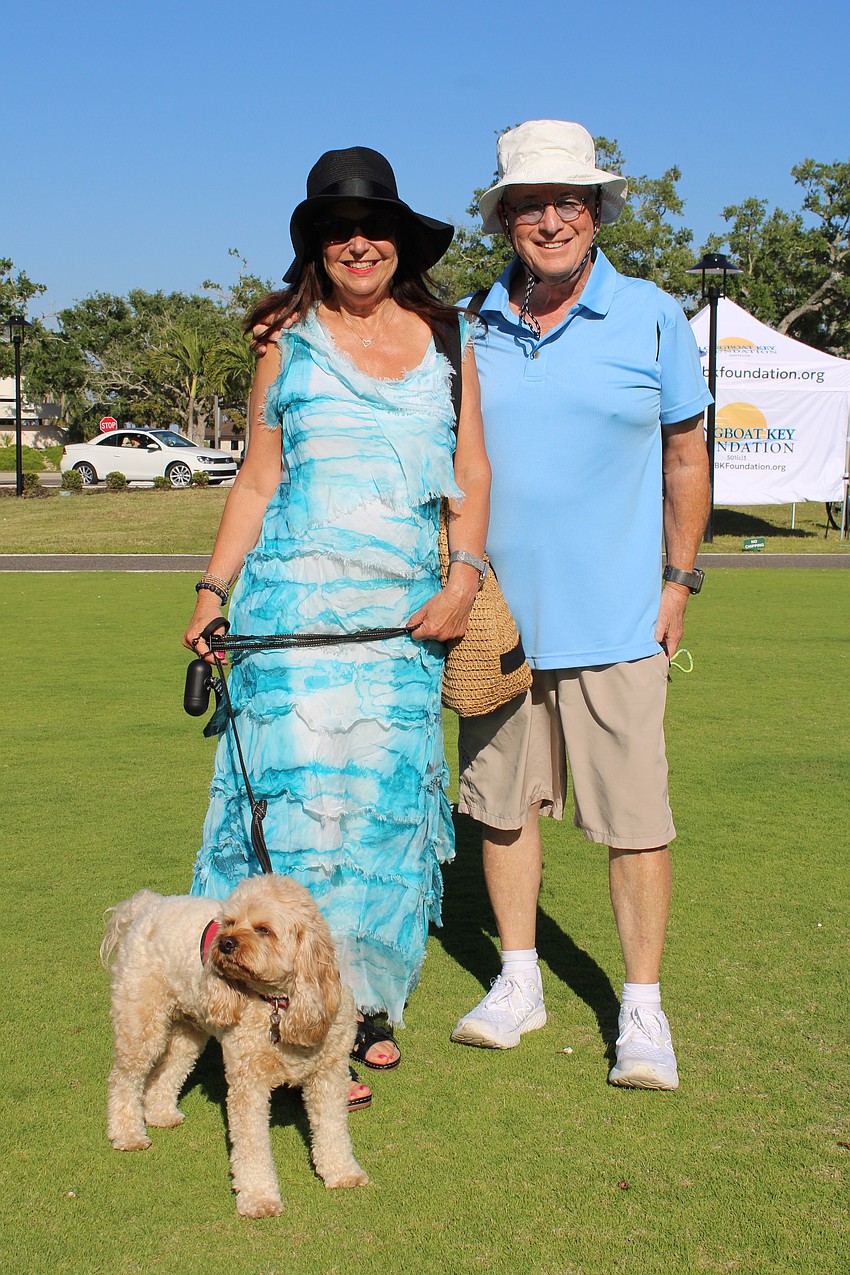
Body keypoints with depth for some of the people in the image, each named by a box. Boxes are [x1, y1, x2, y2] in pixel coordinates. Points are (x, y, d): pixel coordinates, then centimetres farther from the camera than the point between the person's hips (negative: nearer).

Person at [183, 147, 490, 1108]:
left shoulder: (445, 338, 12)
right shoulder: (289, 343, 8)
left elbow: (472, 470, 10)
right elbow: (258, 479, 10)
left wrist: (464, 574, -4)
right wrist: (214, 591, 3)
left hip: (407, 611, 2)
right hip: (298, 596, -2)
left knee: (389, 796, 4)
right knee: (305, 790, -8)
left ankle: (365, 1002, 17)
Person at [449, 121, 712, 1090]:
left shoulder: (652, 320, -1)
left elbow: (685, 456, 6)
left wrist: (679, 582, 2)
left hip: (613, 623, -3)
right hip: (495, 619, 3)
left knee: (634, 820, 0)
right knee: (501, 806, 11)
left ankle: (641, 1009, 13)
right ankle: (518, 983, 27)